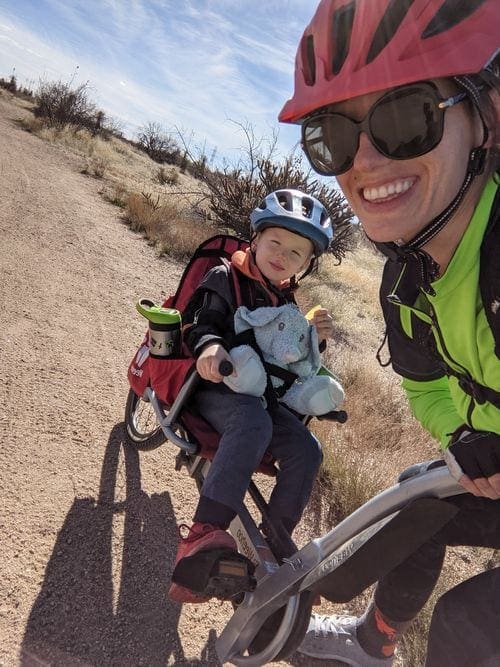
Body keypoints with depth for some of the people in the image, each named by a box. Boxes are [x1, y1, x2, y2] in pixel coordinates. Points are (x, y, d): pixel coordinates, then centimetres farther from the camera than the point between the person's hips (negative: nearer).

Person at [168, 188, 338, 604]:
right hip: (216, 388, -6)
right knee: (253, 421, -38)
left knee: (306, 450, -16)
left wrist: (314, 340, -1)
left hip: (263, 393, 6)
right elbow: (201, 323, -12)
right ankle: (202, 537, -41)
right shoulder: (225, 279, 1)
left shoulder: (288, 303, 18)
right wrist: (209, 345, -34)